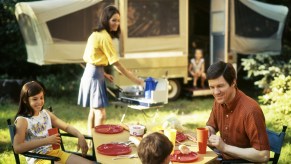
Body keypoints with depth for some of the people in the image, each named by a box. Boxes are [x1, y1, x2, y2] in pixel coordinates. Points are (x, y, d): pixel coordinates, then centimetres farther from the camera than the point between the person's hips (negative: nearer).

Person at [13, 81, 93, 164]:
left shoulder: (46, 113, 11)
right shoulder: (22, 120, -8)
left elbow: (66, 127, 15)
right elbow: (17, 148, -20)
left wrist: (80, 136, -7)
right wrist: (46, 141, -23)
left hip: (56, 152, 7)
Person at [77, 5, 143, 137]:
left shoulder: (96, 34, 11)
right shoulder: (105, 37, -17)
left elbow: (88, 58, 14)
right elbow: (116, 63, -19)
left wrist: (103, 73, 13)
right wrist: (134, 79, -16)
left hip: (90, 73, 10)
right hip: (95, 75, -10)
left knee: (93, 111, 17)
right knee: (101, 114, -8)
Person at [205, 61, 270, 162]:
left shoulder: (250, 110, -26)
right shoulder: (219, 101, -4)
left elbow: (264, 155, -26)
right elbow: (212, 126, 14)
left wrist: (225, 147, -26)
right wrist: (207, 132, -10)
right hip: (224, 159, 6)